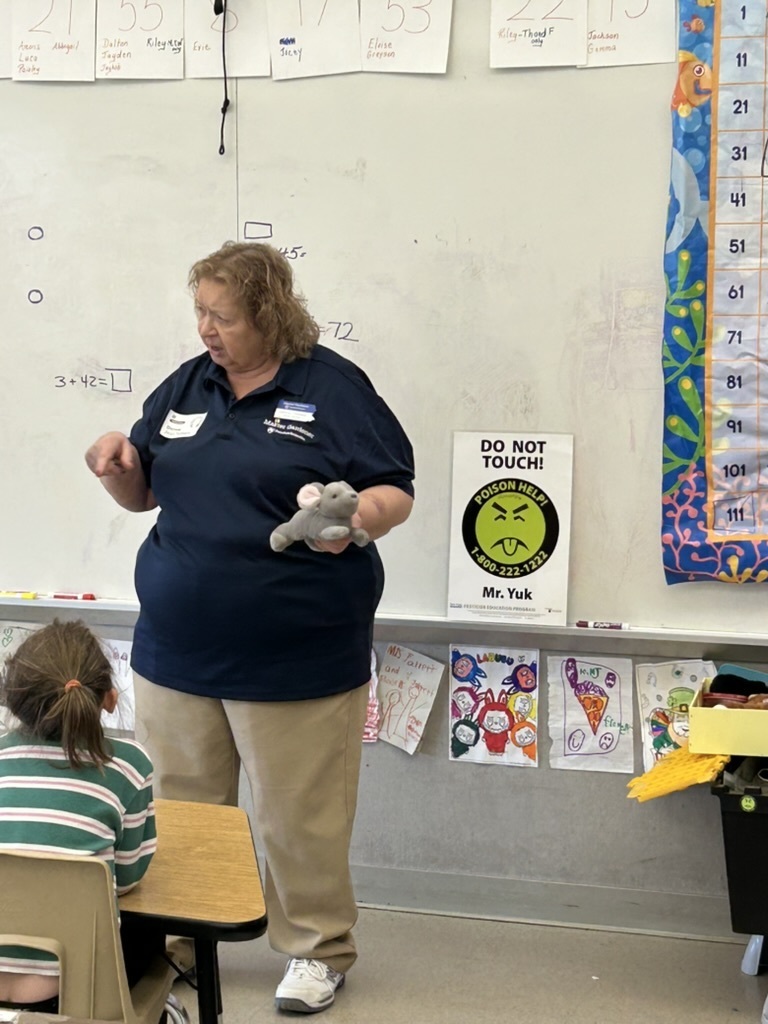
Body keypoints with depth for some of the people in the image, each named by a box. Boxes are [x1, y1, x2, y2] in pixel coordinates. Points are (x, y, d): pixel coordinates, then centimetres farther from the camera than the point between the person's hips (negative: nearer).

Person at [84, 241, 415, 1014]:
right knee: (176, 808, 16)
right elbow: (143, 492, 18)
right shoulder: (186, 385, 11)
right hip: (175, 649, 6)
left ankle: (317, 949, 26)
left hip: (293, 655, -5)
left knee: (298, 817, 6)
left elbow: (395, 491, -6)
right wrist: (117, 462, -4)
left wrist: (355, 519, -27)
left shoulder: (333, 387, -5)